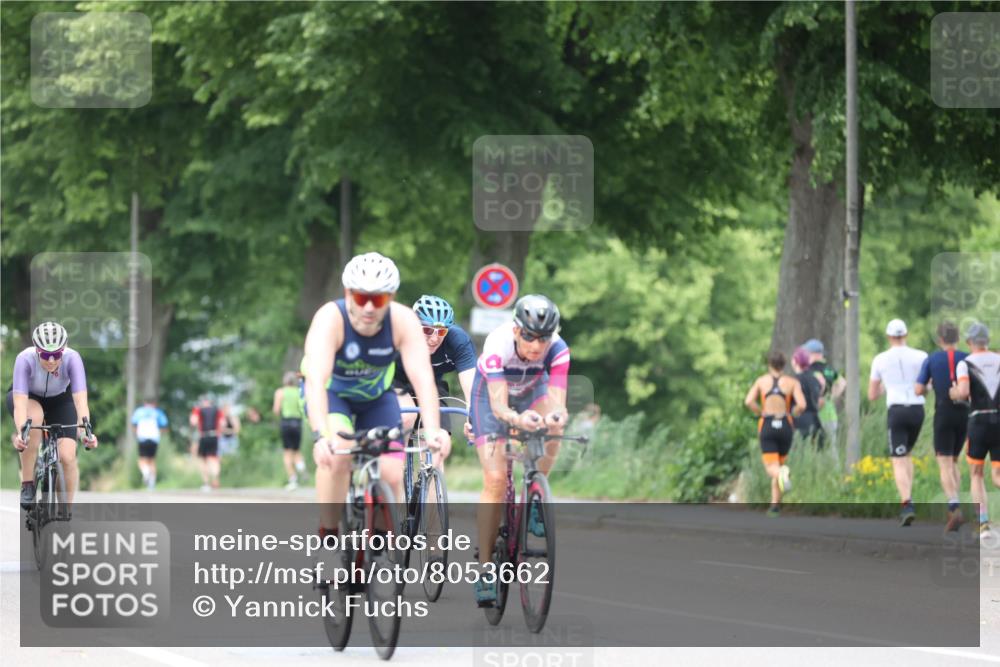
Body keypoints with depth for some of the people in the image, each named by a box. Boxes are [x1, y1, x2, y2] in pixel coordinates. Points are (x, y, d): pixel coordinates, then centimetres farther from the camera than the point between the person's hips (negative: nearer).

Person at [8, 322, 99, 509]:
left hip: (60, 400, 1)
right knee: (34, 416, -37)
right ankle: (27, 485, -24)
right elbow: (20, 402, -42)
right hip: (28, 396, -1)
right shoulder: (25, 359, -35)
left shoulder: (72, 359, -32)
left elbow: (80, 399, -41)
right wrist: (21, 432, -59)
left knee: (67, 457, -18)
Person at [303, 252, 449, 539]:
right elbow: (316, 380, -46)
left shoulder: (403, 321, -29)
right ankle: (327, 537, -16)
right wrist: (321, 435, -61)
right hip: (331, 392, -3)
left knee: (391, 477, -10)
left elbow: (423, 378, -38)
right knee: (338, 453, -31)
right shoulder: (330, 319, -35)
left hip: (375, 395, 3)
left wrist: (432, 430, -54)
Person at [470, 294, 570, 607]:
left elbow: (557, 402, -38)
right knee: (495, 480, -15)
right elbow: (498, 405, -42)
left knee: (552, 429, -32)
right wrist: (516, 419, -64)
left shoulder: (557, 350, -31)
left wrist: (556, 416, -61)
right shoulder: (498, 344, -37)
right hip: (491, 396, -2)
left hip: (532, 392, 3)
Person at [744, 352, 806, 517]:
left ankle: (782, 473, -45)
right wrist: (792, 414, 11)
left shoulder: (761, 381, 5)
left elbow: (748, 401, -8)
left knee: (772, 469, -8)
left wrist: (761, 413, 10)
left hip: (767, 425, -1)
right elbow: (802, 405, -11)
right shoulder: (792, 382, 2)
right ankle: (775, 504, 15)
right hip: (785, 426, 1)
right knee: (779, 464, 19)